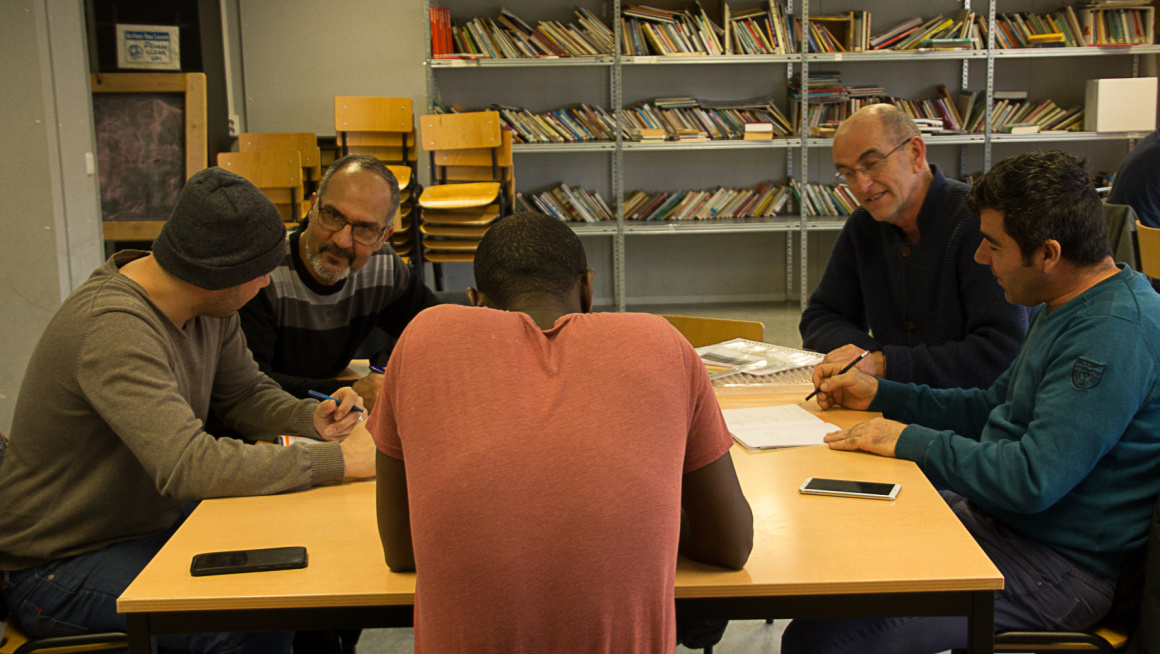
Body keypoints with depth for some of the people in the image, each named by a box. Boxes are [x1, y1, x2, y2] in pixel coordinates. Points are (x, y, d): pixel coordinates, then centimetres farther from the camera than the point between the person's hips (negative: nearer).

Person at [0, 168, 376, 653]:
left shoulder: (209, 305, -2)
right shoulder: (114, 329, -31)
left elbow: (244, 394, 11)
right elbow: (188, 466, -38)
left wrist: (311, 418, -10)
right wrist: (340, 461, -35)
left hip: (155, 520, 9)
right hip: (58, 565, -8)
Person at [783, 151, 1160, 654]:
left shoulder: (1115, 334, -24)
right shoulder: (1068, 308, 10)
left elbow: (1035, 478, -30)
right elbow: (995, 408, 20)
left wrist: (912, 441, -19)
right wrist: (879, 394, 13)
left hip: (1059, 565, -10)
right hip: (993, 518, 11)